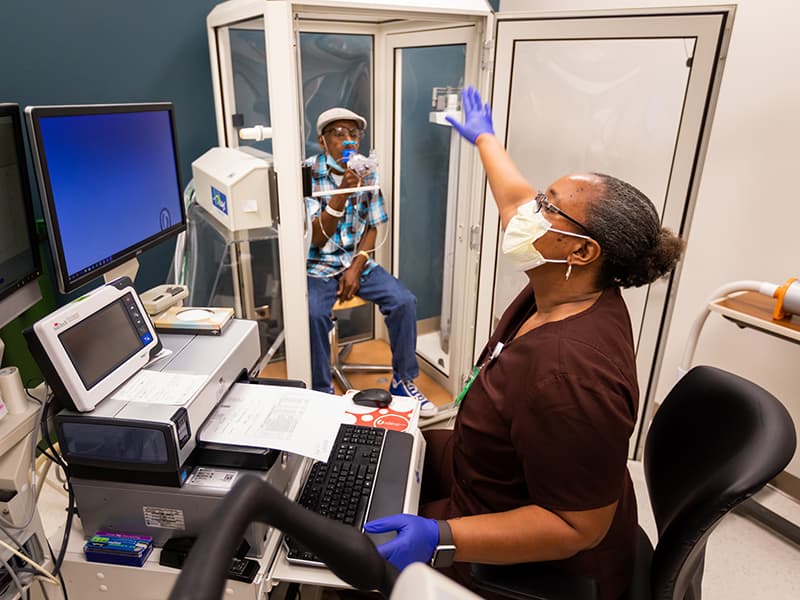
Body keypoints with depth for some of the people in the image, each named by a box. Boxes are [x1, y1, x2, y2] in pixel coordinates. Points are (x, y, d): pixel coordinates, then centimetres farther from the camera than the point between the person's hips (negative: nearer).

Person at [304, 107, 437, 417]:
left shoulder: (366, 171, 2)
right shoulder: (308, 173, -11)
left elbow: (372, 228, 6)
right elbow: (316, 238, -17)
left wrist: (357, 267, -10)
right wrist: (341, 194, -31)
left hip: (358, 261, 4)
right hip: (319, 265, -4)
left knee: (404, 301, -15)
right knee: (314, 314, -31)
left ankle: (403, 380, 4)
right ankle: (322, 393, -10)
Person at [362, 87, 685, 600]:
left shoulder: (573, 375, -40)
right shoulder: (564, 289, -12)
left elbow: (578, 528, -31)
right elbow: (516, 200, 4)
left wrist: (439, 538, -38)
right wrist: (484, 137, 19)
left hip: (540, 558, -8)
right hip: (512, 475, 8)